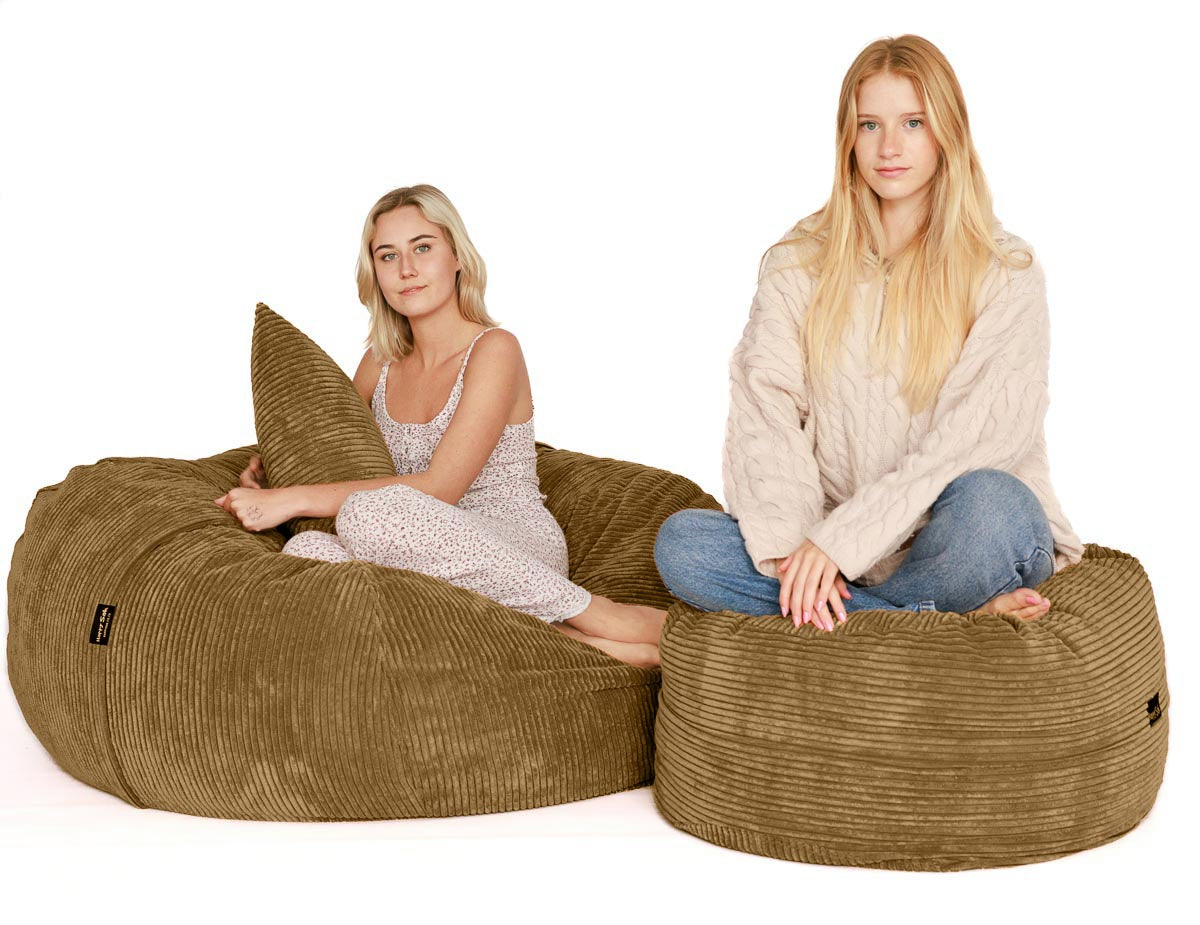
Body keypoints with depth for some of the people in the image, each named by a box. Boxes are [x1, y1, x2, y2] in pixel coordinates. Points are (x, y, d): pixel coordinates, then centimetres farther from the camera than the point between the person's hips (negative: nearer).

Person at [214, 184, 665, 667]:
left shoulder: (493, 350, -6)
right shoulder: (380, 362, 14)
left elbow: (441, 487, -15)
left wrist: (295, 498, -15)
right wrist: (268, 467, 9)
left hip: (519, 550, -6)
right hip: (437, 564, 6)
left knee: (370, 511, -35)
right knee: (305, 550, -26)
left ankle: (597, 615, -26)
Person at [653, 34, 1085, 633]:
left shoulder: (1005, 271, 1)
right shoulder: (795, 264, 10)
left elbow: (977, 434, -11)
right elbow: (764, 410, -3)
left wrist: (840, 538, -21)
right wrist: (791, 547, -21)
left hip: (953, 540, -4)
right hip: (827, 544, 4)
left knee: (989, 503, -37)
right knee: (678, 544, -23)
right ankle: (960, 618, -24)